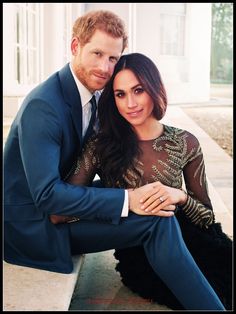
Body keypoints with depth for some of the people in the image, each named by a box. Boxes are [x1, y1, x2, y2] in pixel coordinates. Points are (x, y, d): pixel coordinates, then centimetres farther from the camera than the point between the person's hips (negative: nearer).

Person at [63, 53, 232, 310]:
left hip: (181, 244, 0)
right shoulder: (101, 145, 2)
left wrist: (180, 196, -15)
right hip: (136, 258, 0)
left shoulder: (185, 143, 4)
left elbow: (207, 218, 7)